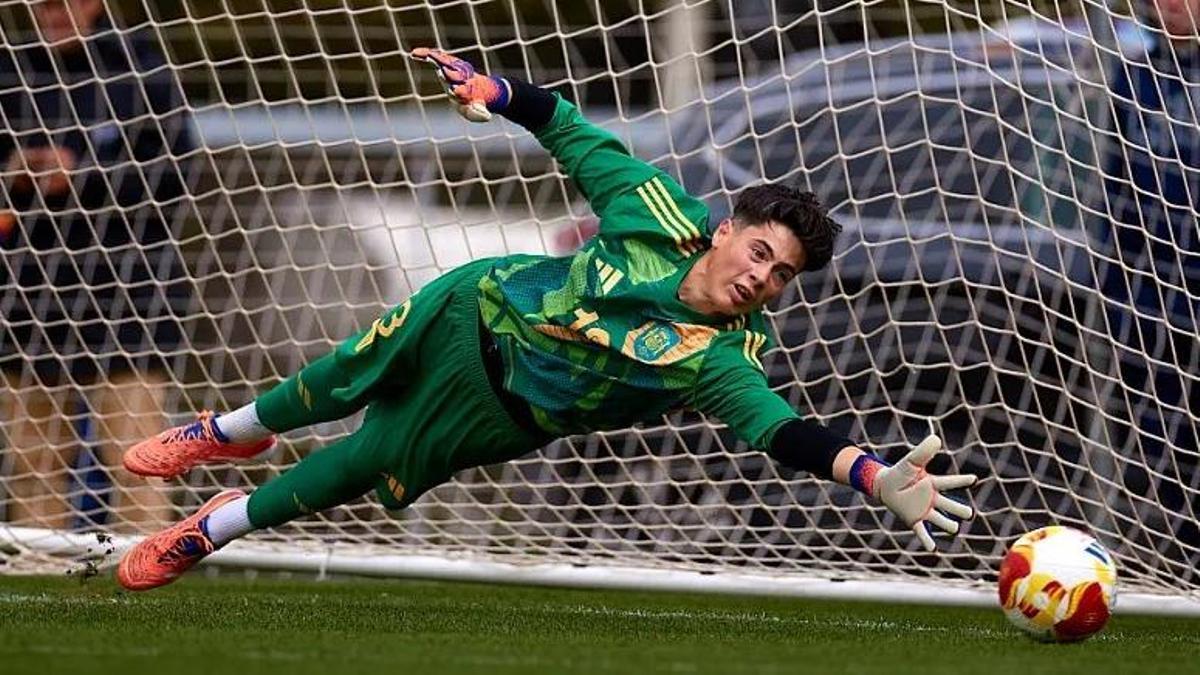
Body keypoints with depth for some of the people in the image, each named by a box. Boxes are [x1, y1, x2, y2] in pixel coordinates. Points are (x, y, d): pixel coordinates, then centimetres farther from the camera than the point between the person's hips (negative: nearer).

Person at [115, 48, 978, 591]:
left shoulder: (722, 358, -33)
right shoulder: (661, 213, -26)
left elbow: (783, 428, -49)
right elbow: (573, 134, -11)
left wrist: (876, 476, -65)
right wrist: (494, 91, -20)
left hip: (499, 411, -1)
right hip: (477, 308, 1)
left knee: (351, 472, 8)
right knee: (332, 391, 15)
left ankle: (215, 528, 36)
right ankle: (227, 431, 50)